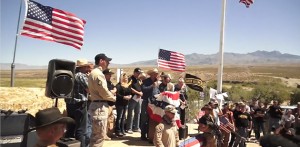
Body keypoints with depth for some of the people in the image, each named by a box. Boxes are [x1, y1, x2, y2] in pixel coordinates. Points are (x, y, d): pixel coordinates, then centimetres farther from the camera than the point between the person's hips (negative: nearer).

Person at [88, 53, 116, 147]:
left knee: (96, 134, 19)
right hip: (100, 106, -11)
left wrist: (110, 93, 9)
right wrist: (113, 98, -1)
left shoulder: (93, 72, 17)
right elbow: (104, 92, -18)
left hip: (96, 104, 11)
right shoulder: (98, 73, -16)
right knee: (99, 135, -4)